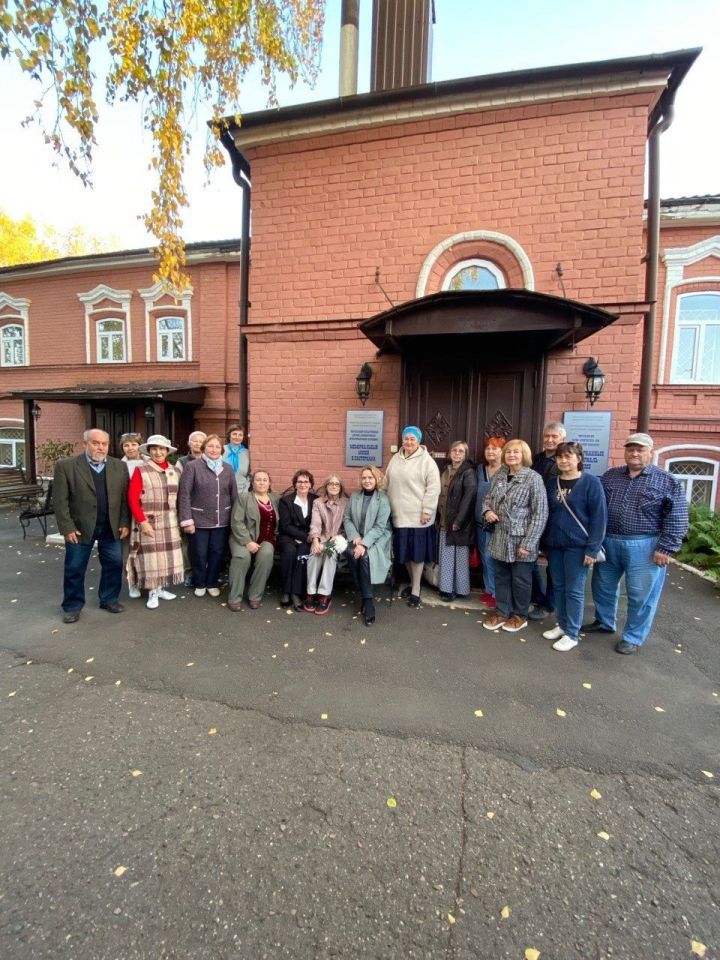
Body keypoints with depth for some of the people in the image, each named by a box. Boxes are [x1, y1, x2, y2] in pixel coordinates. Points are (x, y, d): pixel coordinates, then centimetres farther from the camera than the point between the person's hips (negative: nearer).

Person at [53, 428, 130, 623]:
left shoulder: (119, 467, 3)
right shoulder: (66, 466, -6)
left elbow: (125, 497, 4)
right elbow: (60, 500, -7)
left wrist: (124, 523, -1)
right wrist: (67, 527, -11)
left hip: (111, 528, 3)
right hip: (80, 528, -2)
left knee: (114, 565, 10)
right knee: (75, 569, 9)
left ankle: (109, 599, 28)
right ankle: (72, 606, 26)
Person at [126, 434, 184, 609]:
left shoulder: (173, 470, 7)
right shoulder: (141, 470, -8)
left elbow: (176, 496, 9)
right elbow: (132, 498, -11)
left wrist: (176, 517, 3)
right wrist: (142, 521, -15)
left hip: (169, 522, 5)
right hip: (148, 521, -4)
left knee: (166, 554, 11)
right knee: (151, 555, 3)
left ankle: (161, 588, 27)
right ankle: (153, 592, 17)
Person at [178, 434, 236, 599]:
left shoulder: (228, 468, 7)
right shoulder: (192, 466, -5)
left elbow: (234, 494, 9)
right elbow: (184, 494, -8)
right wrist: (186, 520, -12)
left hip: (222, 521, 3)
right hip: (199, 520, -3)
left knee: (217, 553, 10)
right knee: (199, 554, 8)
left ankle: (212, 583, 29)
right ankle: (199, 584, 29)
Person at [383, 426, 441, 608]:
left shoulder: (426, 460, -8)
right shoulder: (395, 459, 9)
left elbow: (433, 488, -13)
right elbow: (388, 484, 15)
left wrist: (427, 511, -16)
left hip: (418, 516, -5)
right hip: (399, 515, 5)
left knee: (417, 553, 4)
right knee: (404, 552, 14)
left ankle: (416, 590, 16)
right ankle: (412, 583, 33)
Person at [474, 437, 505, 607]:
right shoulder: (480, 469, 10)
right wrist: (482, 512, 11)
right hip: (481, 521, 6)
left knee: (492, 557, -2)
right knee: (485, 557, 13)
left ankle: (497, 594, 13)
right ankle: (489, 590, 26)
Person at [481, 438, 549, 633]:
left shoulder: (533, 478, -12)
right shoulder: (499, 475, 5)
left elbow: (540, 514, -14)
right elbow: (488, 498, 19)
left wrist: (528, 543, -17)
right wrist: (487, 511, -5)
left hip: (520, 539, -5)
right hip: (499, 538, 5)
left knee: (520, 579, 11)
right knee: (501, 577, 15)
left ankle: (520, 615, 30)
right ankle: (502, 612, 32)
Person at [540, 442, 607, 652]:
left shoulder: (591, 482, -9)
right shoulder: (552, 482, 7)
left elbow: (599, 517, -10)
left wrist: (592, 549, -14)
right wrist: (543, 542, 11)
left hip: (577, 545, -5)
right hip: (554, 544, 5)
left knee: (574, 590, 4)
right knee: (558, 587, 14)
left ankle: (572, 634, 17)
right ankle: (562, 625, 30)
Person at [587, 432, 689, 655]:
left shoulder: (667, 482, -3)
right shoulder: (610, 476, 8)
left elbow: (676, 519, -7)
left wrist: (666, 548, -12)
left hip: (644, 547, -4)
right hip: (608, 543, 4)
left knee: (640, 595, 5)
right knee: (603, 587, 16)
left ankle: (633, 637, 23)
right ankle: (604, 622, 37)